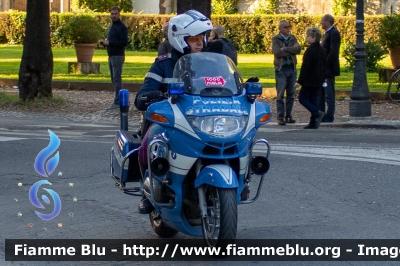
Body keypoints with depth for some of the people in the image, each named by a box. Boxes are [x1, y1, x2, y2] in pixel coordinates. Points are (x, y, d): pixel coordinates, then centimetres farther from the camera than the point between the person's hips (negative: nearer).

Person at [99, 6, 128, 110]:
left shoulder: (121, 27, -11)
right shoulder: (112, 26, 18)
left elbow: (124, 42, -19)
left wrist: (109, 43, -21)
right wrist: (104, 42, 6)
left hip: (118, 56, -10)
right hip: (111, 56, 10)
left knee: (117, 79, -11)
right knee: (114, 79, 10)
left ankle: (117, 102, -13)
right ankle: (120, 99, 15)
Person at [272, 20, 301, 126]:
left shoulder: (292, 38, 10)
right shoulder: (276, 39, -2)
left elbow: (298, 49, -7)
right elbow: (277, 52, -18)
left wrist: (285, 49, -15)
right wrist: (291, 51, -10)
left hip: (292, 68, 4)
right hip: (281, 69, -4)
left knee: (291, 94, 7)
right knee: (280, 94, -5)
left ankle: (288, 116, 14)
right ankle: (280, 117, -3)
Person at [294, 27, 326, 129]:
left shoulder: (310, 50, -17)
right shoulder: (322, 50, 10)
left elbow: (305, 67, -18)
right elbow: (324, 66, 16)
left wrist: (300, 81, -15)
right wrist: (322, 78, 22)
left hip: (310, 80, -8)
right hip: (319, 81, 8)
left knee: (302, 98, 0)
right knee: (312, 100, 12)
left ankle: (317, 113, -17)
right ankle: (313, 122, 8)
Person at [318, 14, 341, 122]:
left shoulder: (334, 33, -13)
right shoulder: (327, 33, 18)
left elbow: (333, 52, -21)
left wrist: (324, 66, -20)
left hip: (328, 69, -10)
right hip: (323, 69, 10)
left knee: (329, 95, -5)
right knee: (320, 94, 11)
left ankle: (329, 118, -2)